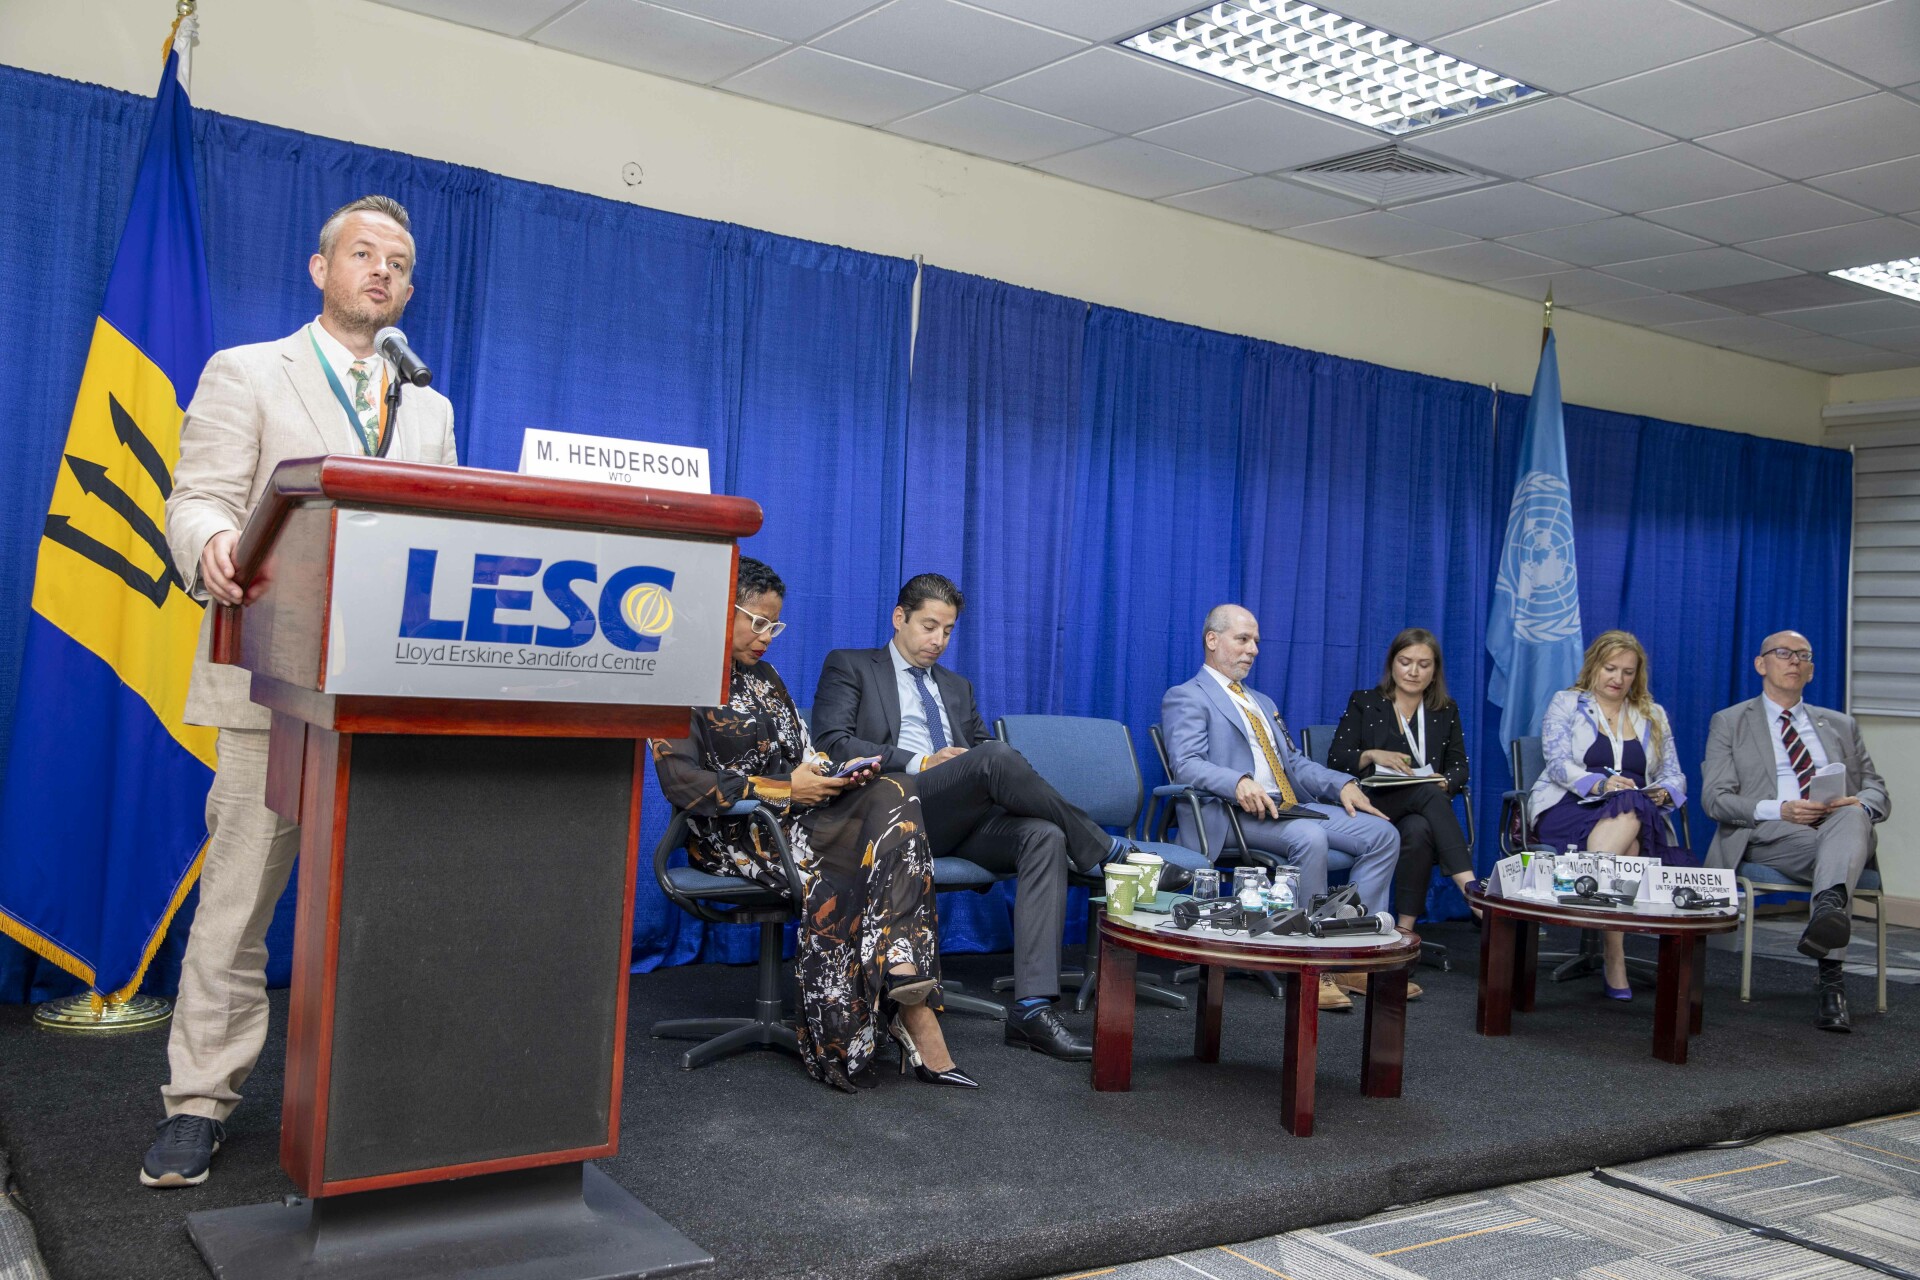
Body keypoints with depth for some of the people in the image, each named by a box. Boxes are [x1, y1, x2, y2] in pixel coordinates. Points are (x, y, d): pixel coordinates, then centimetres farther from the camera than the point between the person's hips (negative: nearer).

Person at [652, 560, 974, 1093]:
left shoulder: (764, 678, 21)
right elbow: (682, 783, -15)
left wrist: (836, 773, -5)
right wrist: (783, 790, -19)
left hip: (793, 815, 7)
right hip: (732, 834, -7)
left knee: (893, 794, -24)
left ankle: (905, 971, -34)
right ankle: (911, 1012, -27)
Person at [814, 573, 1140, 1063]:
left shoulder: (957, 687, 32)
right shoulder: (849, 667, 14)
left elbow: (983, 747, 26)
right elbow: (833, 743, -1)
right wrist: (920, 763, -11)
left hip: (964, 820, 5)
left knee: (1044, 836, -28)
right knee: (997, 756, -32)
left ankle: (1031, 1008, -35)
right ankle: (1107, 852, -16)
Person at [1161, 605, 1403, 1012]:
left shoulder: (1263, 702, 30)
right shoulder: (1186, 698, 3)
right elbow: (1186, 764, -13)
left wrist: (1341, 784, 5)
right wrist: (1239, 783, -31)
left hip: (1291, 806, 8)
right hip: (1234, 812, -8)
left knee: (1383, 834, -9)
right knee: (1310, 837, -36)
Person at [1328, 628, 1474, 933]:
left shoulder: (1446, 712, 20)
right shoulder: (1363, 703, 13)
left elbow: (1460, 768, 13)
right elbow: (1335, 759, 5)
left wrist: (1446, 782, -11)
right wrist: (1372, 755, -15)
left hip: (1420, 810, 2)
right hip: (1372, 804, -2)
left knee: (1418, 830, -38)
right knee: (1429, 793, -35)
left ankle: (1406, 928, -38)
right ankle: (1472, 891, -46)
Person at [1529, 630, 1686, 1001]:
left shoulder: (1653, 716, 23)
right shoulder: (1566, 703, 12)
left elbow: (1674, 776, 18)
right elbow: (1559, 763, -3)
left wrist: (1663, 792, -7)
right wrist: (1599, 784, -21)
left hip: (1640, 813, 3)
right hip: (1570, 809, -3)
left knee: (1628, 814, -37)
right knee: (1627, 812, -37)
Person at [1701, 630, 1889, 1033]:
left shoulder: (1841, 726, 27)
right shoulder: (1729, 723, 16)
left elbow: (1878, 791, 19)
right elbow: (1715, 798, 3)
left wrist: (1860, 803, -9)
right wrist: (1778, 810, -16)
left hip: (1843, 829, 2)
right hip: (1770, 836, -2)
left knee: (1851, 816, -36)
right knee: (1826, 846, -37)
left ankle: (1827, 909, -64)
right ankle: (1832, 977, -51)